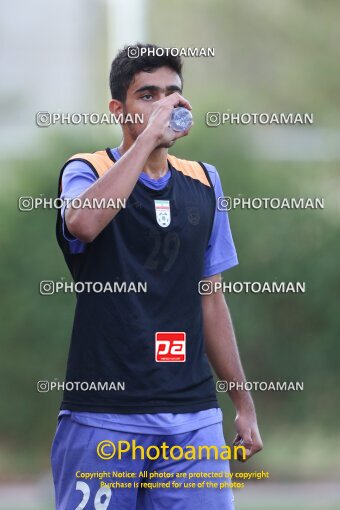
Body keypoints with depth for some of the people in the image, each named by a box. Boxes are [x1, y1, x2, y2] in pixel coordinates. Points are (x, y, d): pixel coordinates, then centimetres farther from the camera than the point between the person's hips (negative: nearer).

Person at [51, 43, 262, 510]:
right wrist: (148, 136, -21)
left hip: (193, 414, 4)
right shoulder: (86, 172, 0)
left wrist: (243, 402, 16)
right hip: (103, 415, -4)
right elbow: (84, 222, -26)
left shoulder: (204, 183, 13)